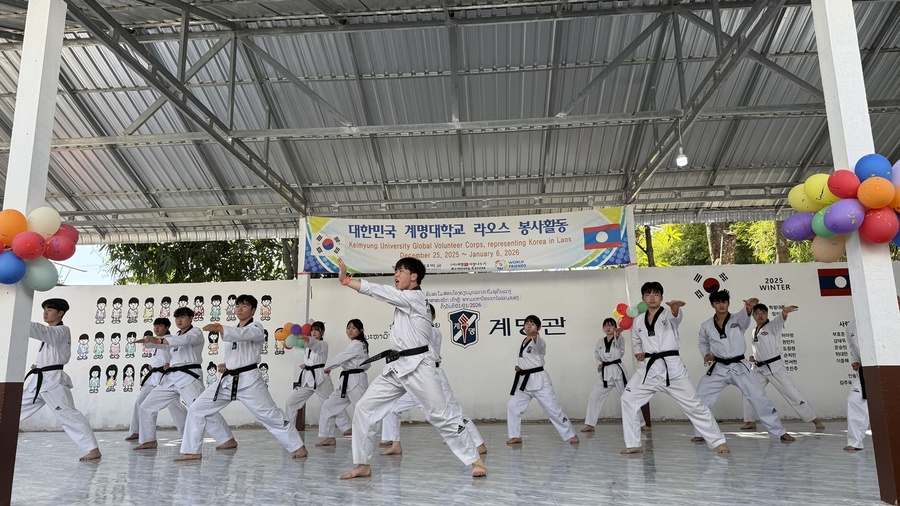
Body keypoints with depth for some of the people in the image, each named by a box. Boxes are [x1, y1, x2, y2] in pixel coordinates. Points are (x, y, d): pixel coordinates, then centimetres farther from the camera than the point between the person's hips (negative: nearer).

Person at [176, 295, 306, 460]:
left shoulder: (256, 328, -5)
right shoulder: (233, 331, 17)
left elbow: (243, 334, -28)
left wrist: (219, 328, -42)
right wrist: (226, 365, 4)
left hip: (248, 381, -7)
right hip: (228, 381, 7)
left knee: (271, 415, -5)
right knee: (196, 409, 1)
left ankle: (297, 447, 8)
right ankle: (191, 451, 12)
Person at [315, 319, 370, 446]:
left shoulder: (356, 345, -12)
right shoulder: (361, 345, 17)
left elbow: (340, 358, -10)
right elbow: (367, 364, 22)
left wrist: (327, 367, 5)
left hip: (356, 382, -10)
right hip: (347, 382, 10)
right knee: (328, 406, 10)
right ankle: (330, 438, 17)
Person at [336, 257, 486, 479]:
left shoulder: (414, 297, -10)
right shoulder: (404, 301, 19)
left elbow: (378, 291, -16)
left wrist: (345, 279, -15)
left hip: (417, 366, -9)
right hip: (396, 367, 9)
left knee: (441, 415, -4)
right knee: (364, 408, 0)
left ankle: (475, 460, 9)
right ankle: (363, 465, 10)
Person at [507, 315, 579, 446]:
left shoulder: (540, 341, -12)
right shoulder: (523, 342, 13)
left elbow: (539, 346, -39)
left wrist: (535, 338, -61)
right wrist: (521, 368, 8)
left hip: (538, 379, -7)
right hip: (524, 380, 7)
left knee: (553, 409, -3)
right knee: (512, 405, 0)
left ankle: (571, 435, 12)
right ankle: (516, 436, 12)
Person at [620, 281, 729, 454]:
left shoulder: (669, 315, -2)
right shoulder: (638, 321, 10)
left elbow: (676, 315, -30)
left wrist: (675, 308, -54)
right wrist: (638, 353, 7)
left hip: (672, 367, -4)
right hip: (648, 368, 4)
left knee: (694, 405, -1)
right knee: (628, 399, -5)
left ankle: (718, 441, 17)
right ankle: (634, 444, 7)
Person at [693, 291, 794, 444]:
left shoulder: (738, 319, -6)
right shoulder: (706, 326, 0)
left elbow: (744, 315, -32)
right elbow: (702, 343, 18)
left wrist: (748, 307, -57)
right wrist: (706, 355, -3)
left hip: (739, 367, -2)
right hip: (718, 369, 2)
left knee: (759, 397, -3)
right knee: (700, 398, -5)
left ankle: (780, 432, 14)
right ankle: (700, 433, 10)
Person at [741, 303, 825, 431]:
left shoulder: (773, 326, -7)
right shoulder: (754, 332, 12)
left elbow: (779, 319, -32)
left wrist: (784, 313, -56)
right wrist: (754, 357, 6)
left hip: (774, 367, -6)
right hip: (759, 369, 6)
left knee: (792, 394, -6)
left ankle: (815, 420, 4)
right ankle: (751, 422, 17)